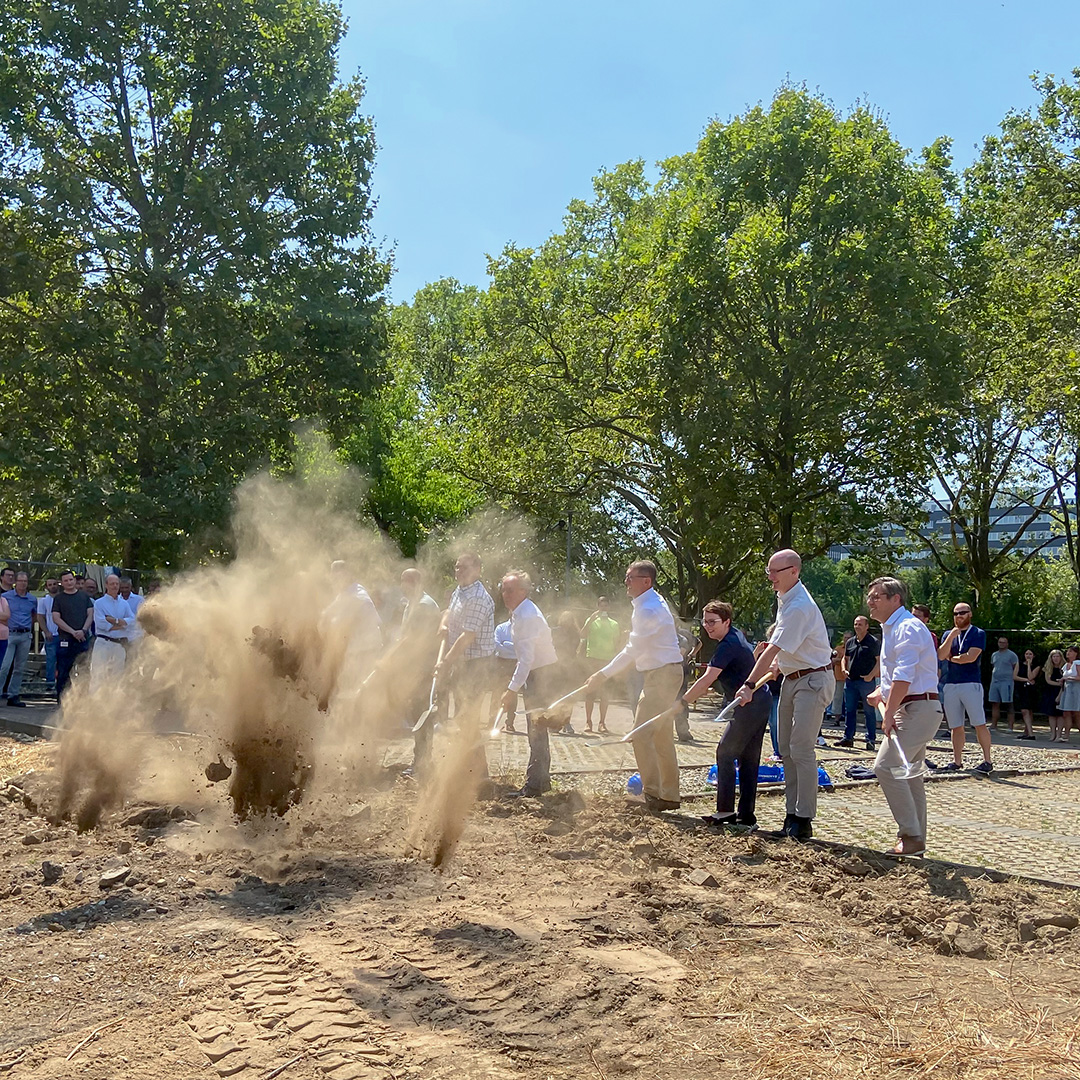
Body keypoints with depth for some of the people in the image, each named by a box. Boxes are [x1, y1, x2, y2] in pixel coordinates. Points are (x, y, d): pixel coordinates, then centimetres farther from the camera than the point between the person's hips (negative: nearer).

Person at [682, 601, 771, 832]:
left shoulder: (728, 645, -18)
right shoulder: (737, 634, 12)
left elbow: (708, 679, -26)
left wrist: (684, 701, -24)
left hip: (751, 705, -10)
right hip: (761, 702, 10)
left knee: (725, 753, -5)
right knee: (748, 759, 9)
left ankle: (726, 812, -4)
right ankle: (746, 817, 11)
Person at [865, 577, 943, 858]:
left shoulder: (908, 627, -15)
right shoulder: (891, 629, 18)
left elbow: (904, 676, -25)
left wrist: (888, 713, -26)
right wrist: (880, 692, 18)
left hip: (918, 709, -11)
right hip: (915, 710, 11)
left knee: (886, 766, -17)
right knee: (909, 774, 13)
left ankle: (911, 836, -13)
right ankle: (915, 841, 20)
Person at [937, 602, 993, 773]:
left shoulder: (978, 634, 1)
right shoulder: (949, 634, 16)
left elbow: (971, 657, -12)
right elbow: (941, 655, 1)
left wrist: (951, 658, 3)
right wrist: (952, 636, -9)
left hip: (971, 684, -5)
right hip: (951, 684, 5)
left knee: (979, 725, -6)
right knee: (956, 727, 8)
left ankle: (987, 761, -2)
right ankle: (957, 761, 12)